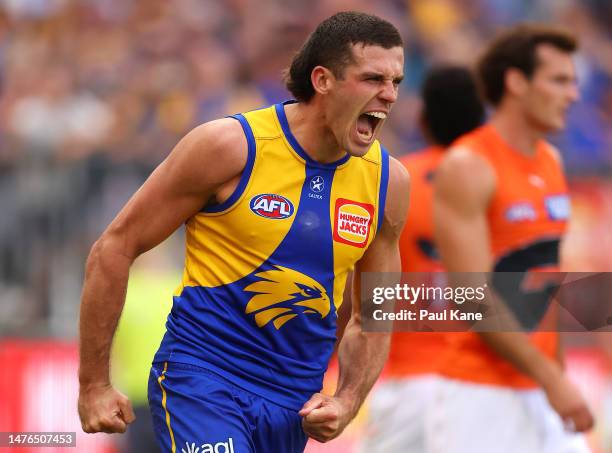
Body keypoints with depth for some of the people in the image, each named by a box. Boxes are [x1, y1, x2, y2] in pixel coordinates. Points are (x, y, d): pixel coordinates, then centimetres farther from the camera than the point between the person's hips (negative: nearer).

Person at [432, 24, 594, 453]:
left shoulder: (551, 162, 12)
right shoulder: (467, 167, -13)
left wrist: (559, 369, 19)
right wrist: (552, 381, -19)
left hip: (543, 395, 8)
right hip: (482, 396, -8)